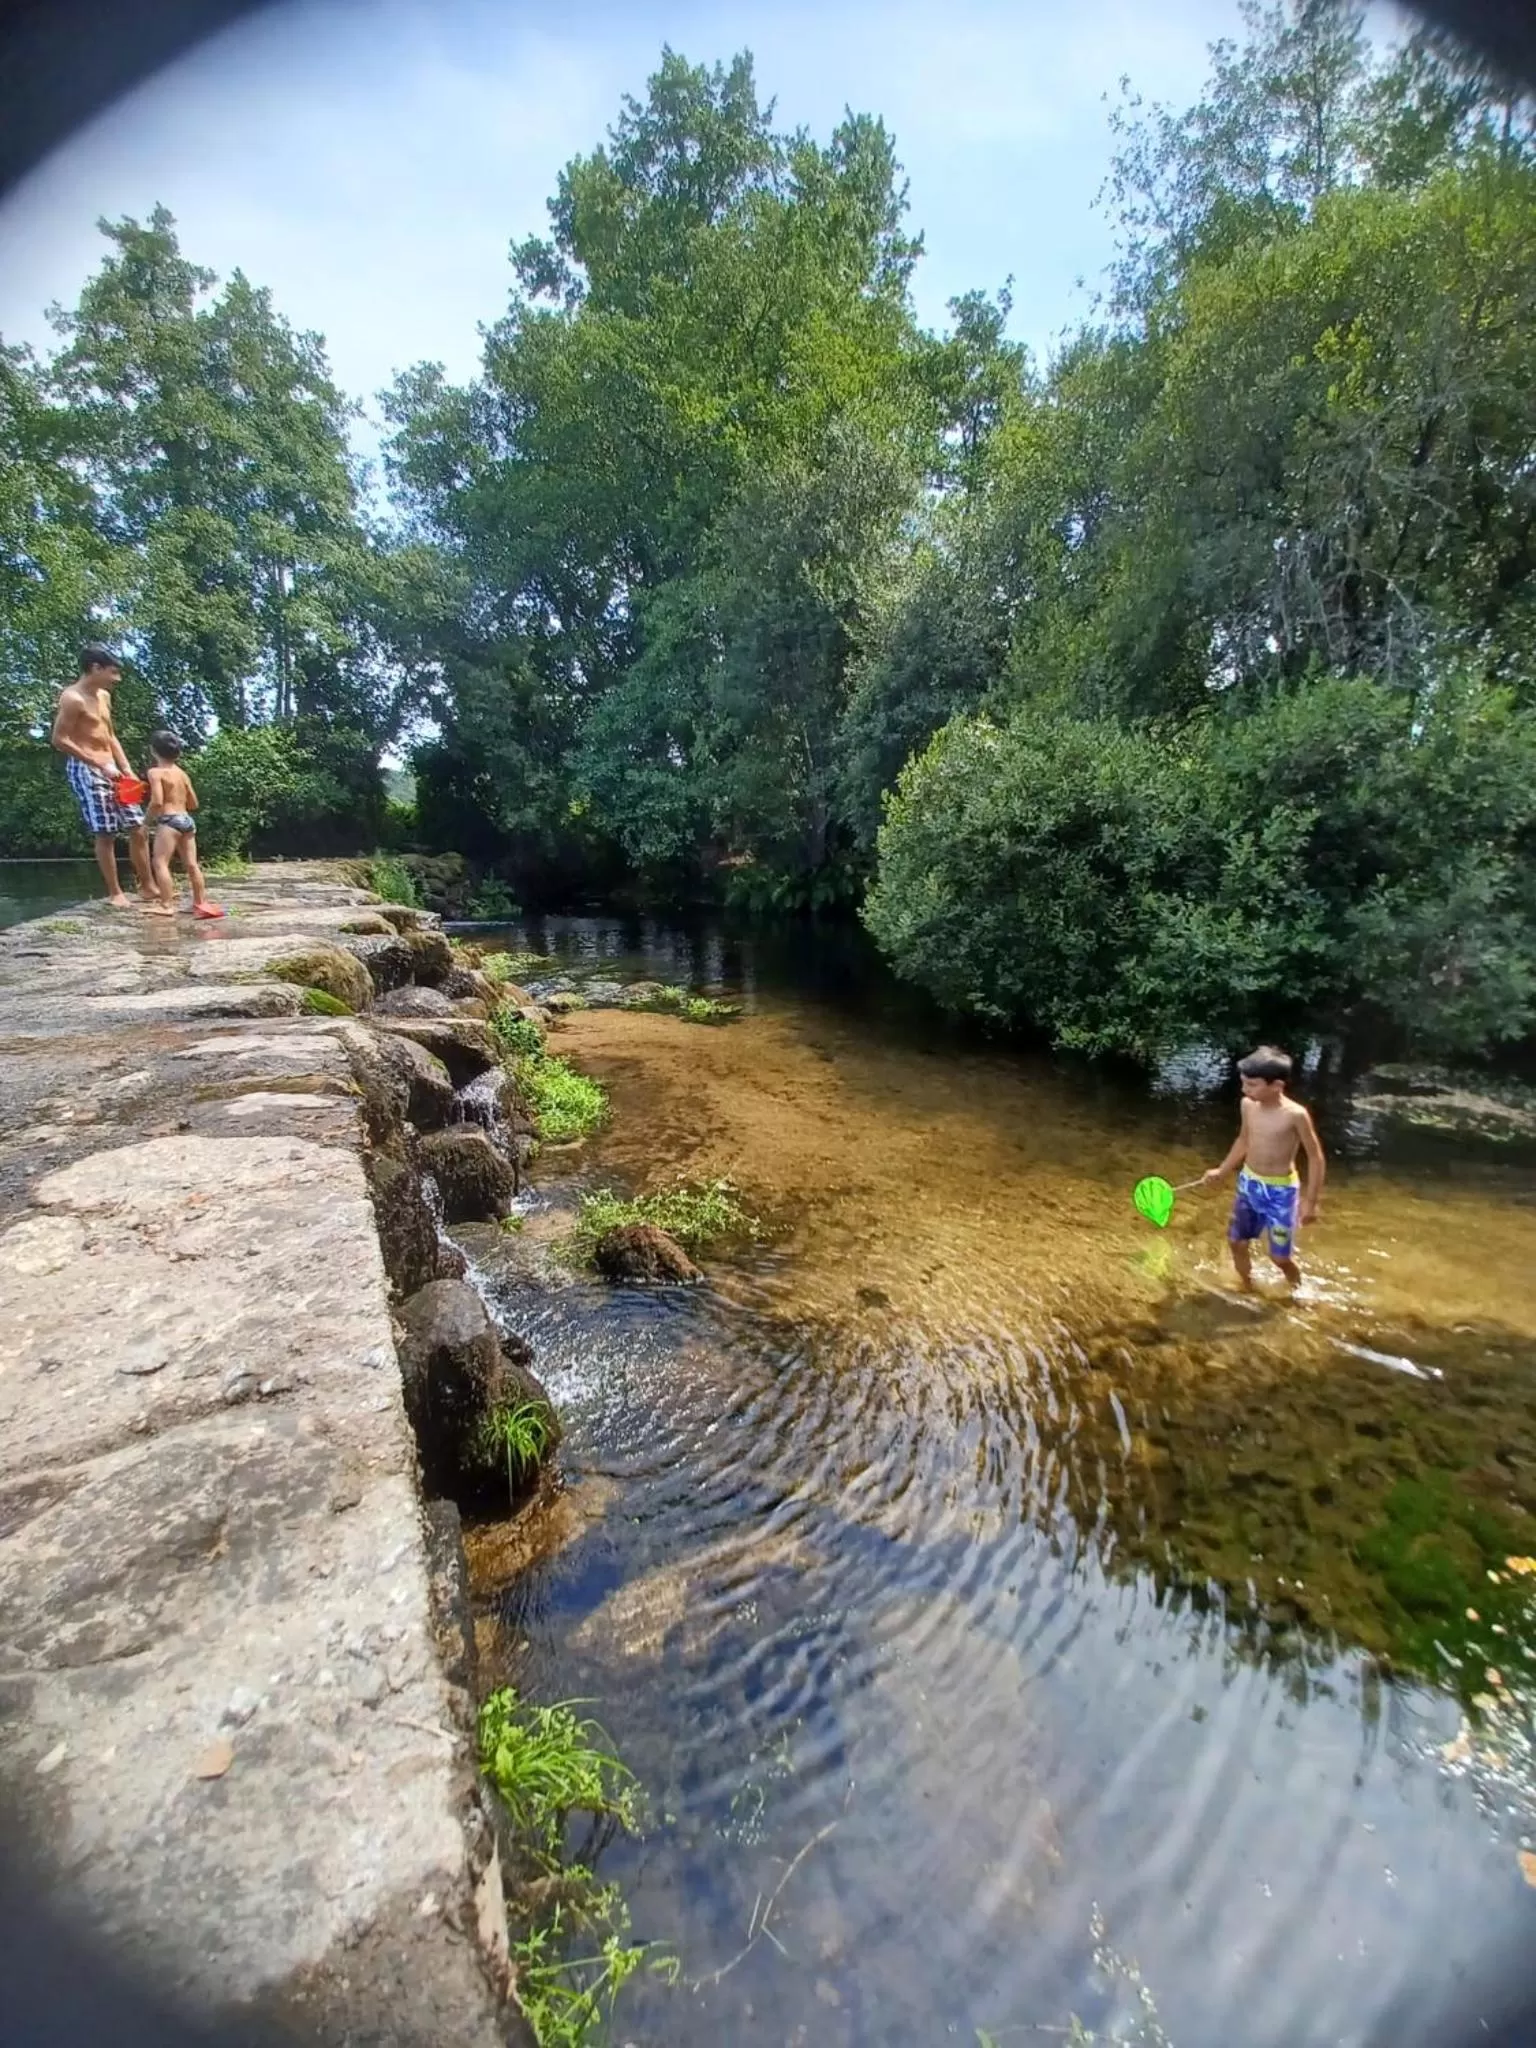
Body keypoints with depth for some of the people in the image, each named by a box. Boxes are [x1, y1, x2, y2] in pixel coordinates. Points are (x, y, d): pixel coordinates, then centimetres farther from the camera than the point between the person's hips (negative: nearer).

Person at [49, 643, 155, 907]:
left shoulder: (104, 696, 14)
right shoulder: (72, 698, -11)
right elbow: (59, 740, -15)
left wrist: (127, 770, 10)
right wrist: (99, 764, -18)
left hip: (110, 769, 8)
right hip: (85, 770, -8)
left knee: (137, 828, 4)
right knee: (105, 833, -8)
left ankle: (147, 887, 11)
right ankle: (115, 893, 0)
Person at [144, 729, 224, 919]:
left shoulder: (156, 772, -6)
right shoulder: (182, 773, 15)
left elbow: (157, 802, -16)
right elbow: (194, 804, 18)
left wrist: (148, 818, 0)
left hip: (169, 820, -7)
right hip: (187, 820, 7)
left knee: (160, 862, -6)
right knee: (191, 864, 9)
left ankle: (167, 905, -13)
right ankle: (201, 903, 13)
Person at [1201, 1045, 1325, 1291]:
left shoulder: (1295, 1115, -24)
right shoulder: (1248, 1105, -7)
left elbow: (1316, 1157, -15)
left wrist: (1310, 1201, -14)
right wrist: (1221, 1171, 13)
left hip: (1280, 1191, -5)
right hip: (1248, 1184, 5)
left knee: (1280, 1256, 6)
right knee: (1237, 1243, 14)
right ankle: (1248, 1290, 39)